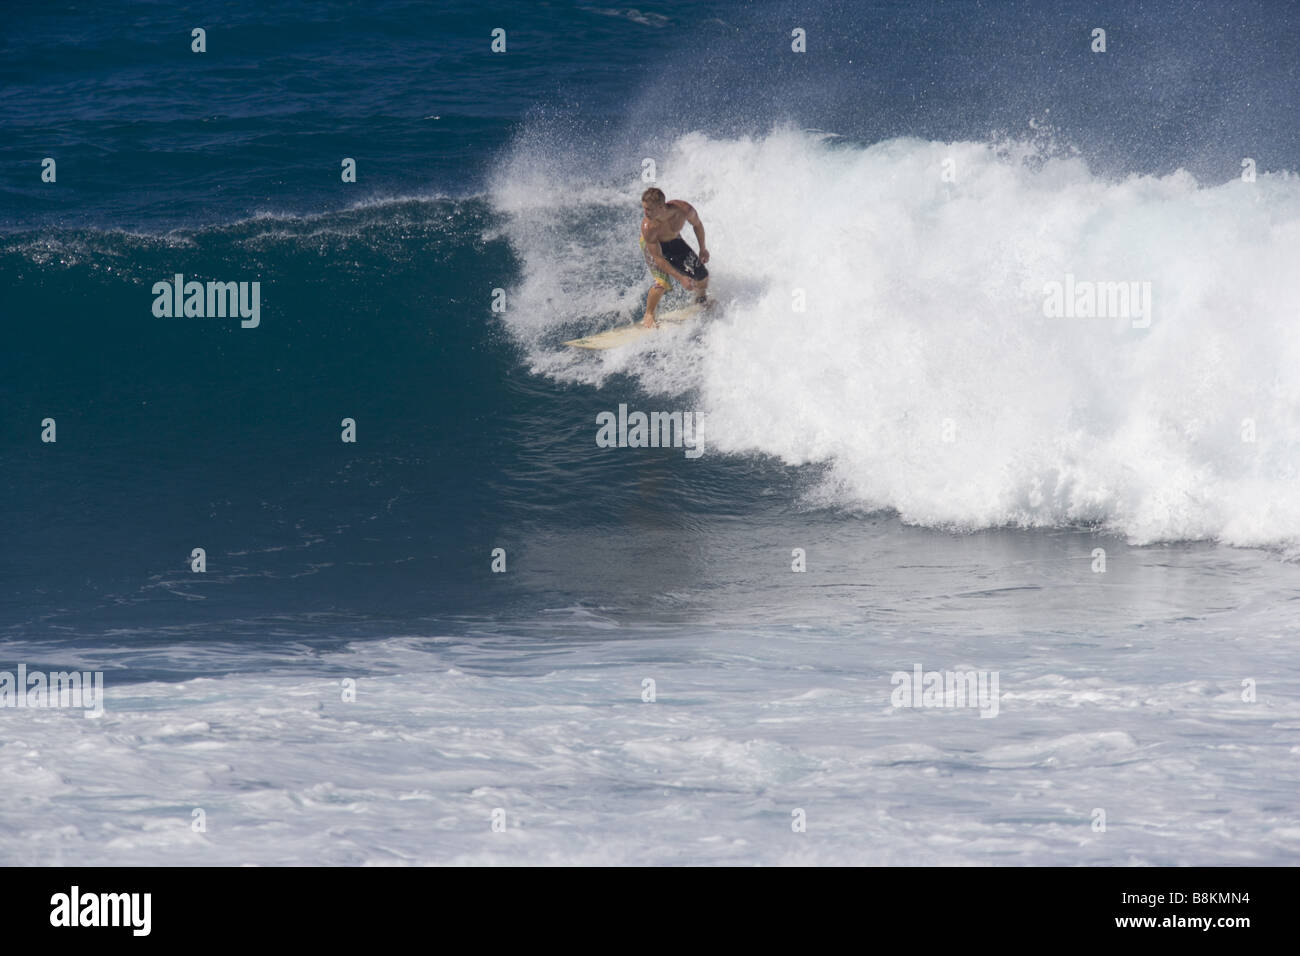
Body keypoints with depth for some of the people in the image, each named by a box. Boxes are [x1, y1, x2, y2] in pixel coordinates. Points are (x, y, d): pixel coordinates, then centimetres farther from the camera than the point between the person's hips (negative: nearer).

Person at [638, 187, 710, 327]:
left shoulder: (684, 209, -35)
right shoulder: (648, 227, -41)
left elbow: (697, 224, -9)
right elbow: (658, 258, -31)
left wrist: (703, 248, 2)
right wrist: (680, 278, -34)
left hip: (674, 240, 4)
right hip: (651, 244, -4)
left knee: (702, 275, 2)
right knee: (662, 282, -22)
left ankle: (701, 300, 36)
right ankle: (649, 316, 4)